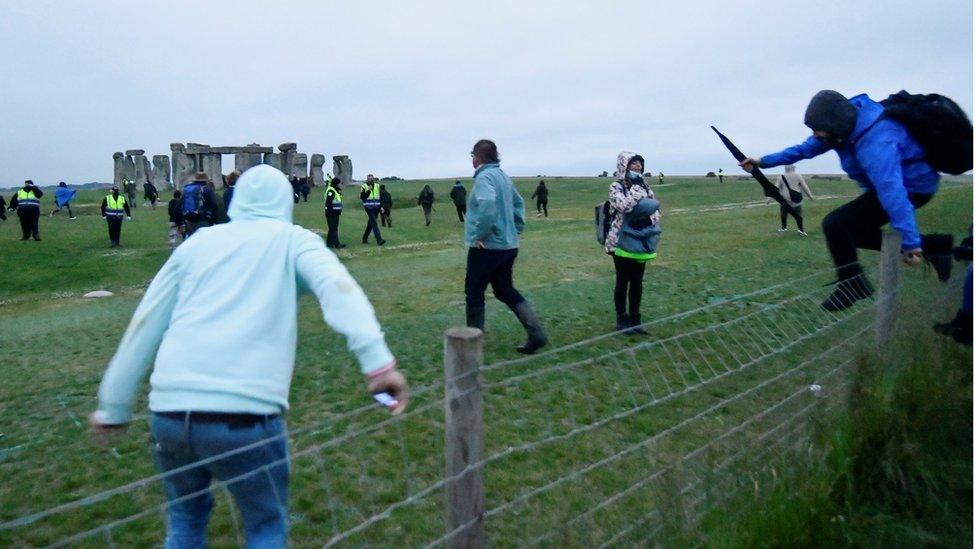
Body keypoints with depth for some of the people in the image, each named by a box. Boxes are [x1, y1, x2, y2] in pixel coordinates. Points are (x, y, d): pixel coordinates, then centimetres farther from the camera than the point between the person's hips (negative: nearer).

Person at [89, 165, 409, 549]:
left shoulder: (199, 241, 17)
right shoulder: (292, 239, 9)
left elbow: (144, 326, 18)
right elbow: (335, 285, -12)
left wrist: (113, 407, 25)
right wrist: (377, 360, -24)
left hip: (168, 411, 4)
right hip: (245, 415, -3)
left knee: (186, 514, 29)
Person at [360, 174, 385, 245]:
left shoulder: (377, 186, 13)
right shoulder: (364, 187, -1)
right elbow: (362, 197, -12)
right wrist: (368, 191, -21)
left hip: (376, 208, 5)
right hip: (369, 208, -5)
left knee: (370, 224, 13)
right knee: (374, 223, -15)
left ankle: (365, 238, 27)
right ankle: (379, 240, -21)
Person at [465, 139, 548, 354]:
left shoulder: (484, 177, -15)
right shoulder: (503, 176, 13)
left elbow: (487, 204, -33)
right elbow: (518, 203, 22)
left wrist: (479, 234, -23)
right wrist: (516, 228, 18)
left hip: (487, 247, -9)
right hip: (508, 245, 9)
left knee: (474, 292, 7)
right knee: (505, 290, 17)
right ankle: (536, 333, 6)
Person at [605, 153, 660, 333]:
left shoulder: (643, 185, 10)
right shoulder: (616, 186, -9)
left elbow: (656, 209, 10)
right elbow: (624, 206, -27)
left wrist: (649, 220, -9)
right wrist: (636, 188, -19)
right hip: (621, 240, -5)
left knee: (637, 281, 10)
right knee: (623, 281, 3)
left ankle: (635, 318, 22)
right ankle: (622, 319, 15)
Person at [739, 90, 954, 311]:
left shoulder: (874, 141, -37)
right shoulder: (848, 123, -9)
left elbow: (891, 190, -42)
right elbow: (804, 149, 2)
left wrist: (909, 243, -45)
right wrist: (763, 162, -1)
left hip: (913, 187, -10)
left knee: (835, 224, -18)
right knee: (851, 230, 20)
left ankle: (852, 285, 0)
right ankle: (935, 246, 22)